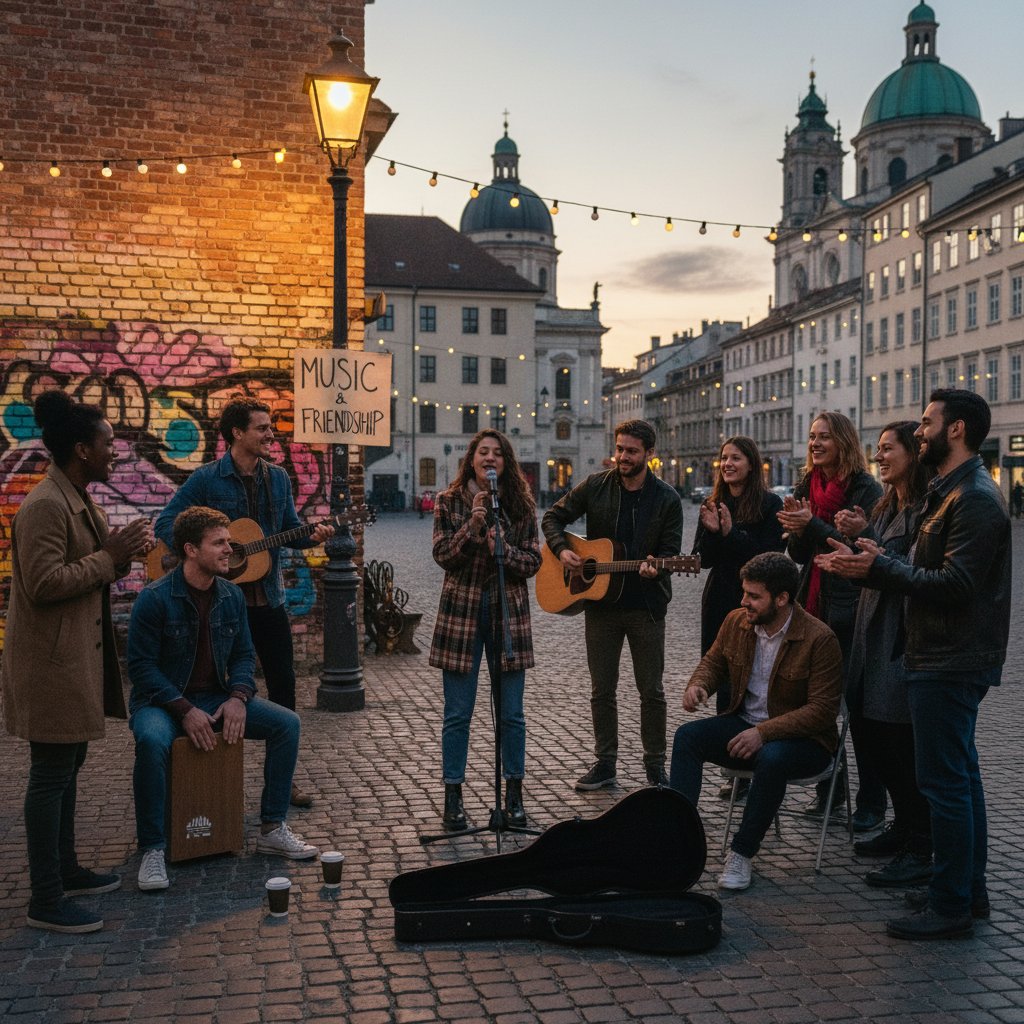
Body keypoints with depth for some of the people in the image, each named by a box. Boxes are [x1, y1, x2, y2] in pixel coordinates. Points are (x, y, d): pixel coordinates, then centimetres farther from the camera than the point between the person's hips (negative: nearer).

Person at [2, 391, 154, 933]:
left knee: (68, 765, 18)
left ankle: (65, 868, 31)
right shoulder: (45, 506, -19)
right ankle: (45, 901, 5)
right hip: (52, 660, -10)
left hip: (78, 655, 10)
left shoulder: (80, 500, 13)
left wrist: (121, 554, 1)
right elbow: (44, 584, -25)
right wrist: (109, 556, -21)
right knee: (51, 774, -3)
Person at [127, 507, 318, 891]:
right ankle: (152, 851, -23)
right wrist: (185, 710, -22)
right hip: (162, 701, -5)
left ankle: (272, 829, 1)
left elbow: (243, 655, 10)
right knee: (152, 741, -39)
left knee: (286, 723, -10)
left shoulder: (231, 596, 3)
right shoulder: (155, 599, -15)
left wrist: (238, 698, -10)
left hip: (215, 698, 6)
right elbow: (141, 666, -14)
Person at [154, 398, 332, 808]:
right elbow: (166, 523, -9)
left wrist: (311, 535, -6)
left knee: (283, 683, 5)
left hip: (269, 597, 4)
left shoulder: (277, 477, 7)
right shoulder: (207, 479, -8)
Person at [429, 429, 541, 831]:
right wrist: (473, 525, -19)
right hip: (461, 611, -1)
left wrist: (501, 549, -17)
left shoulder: (521, 505, 4)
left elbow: (533, 562, 0)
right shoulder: (449, 502, 2)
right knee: (457, 713, 3)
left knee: (511, 713, 7)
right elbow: (442, 554, -7)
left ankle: (514, 796, 19)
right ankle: (453, 799, 13)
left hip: (509, 612, 1)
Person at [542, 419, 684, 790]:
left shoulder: (666, 499, -4)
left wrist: (655, 567, -26)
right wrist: (561, 550, -10)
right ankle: (605, 764, 21)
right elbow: (553, 517, 8)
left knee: (651, 691, 6)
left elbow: (670, 551, -4)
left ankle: (655, 767, 19)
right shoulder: (595, 487, 1)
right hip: (600, 604, 2)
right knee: (601, 689, 9)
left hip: (646, 606, -2)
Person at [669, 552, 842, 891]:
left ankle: (742, 853, -21)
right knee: (687, 736, -19)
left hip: (802, 738, -5)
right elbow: (714, 661, 17)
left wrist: (764, 732, -29)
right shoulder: (736, 622, 1)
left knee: (772, 759, -38)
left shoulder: (819, 639, -18)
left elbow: (822, 710, -20)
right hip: (744, 724, 6)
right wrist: (698, 685, -9)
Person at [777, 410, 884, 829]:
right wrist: (795, 528, -10)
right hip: (813, 606, 6)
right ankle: (828, 787, 25)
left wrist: (813, 526, -24)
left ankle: (871, 803, 11)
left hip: (851, 611, -6)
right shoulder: (807, 487, 10)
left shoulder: (865, 489, -9)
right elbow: (800, 555, 10)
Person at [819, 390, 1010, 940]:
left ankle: (950, 905, 4)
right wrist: (880, 560, 5)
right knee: (960, 776, 16)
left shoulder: (975, 499, -17)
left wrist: (879, 569, -20)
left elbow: (954, 584, -25)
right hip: (947, 659, 11)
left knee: (944, 781, -5)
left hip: (950, 665, -11)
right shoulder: (949, 491, 16)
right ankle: (969, 890, 27)